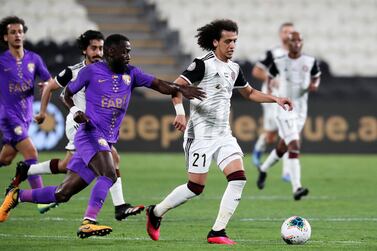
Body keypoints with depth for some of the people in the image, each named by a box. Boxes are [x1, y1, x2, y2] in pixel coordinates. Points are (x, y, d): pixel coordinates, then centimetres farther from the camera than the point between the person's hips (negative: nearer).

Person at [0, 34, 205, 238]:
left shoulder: (131, 74, 11)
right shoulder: (91, 71, -1)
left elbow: (158, 85, 1)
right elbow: (67, 93, 11)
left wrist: (180, 89, -17)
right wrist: (75, 111, -9)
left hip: (107, 142, 6)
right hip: (90, 135, -6)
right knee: (109, 175, -30)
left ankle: (18, 196, 23)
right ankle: (88, 223, -33)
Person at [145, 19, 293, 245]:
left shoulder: (234, 69, 13)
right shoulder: (203, 65, -10)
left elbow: (250, 93, 28)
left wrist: (275, 99, 16)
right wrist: (180, 112, -30)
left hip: (224, 135, 7)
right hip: (201, 134, -7)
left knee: (239, 179, -10)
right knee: (196, 187, -6)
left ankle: (217, 232, -7)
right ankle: (156, 213, 17)